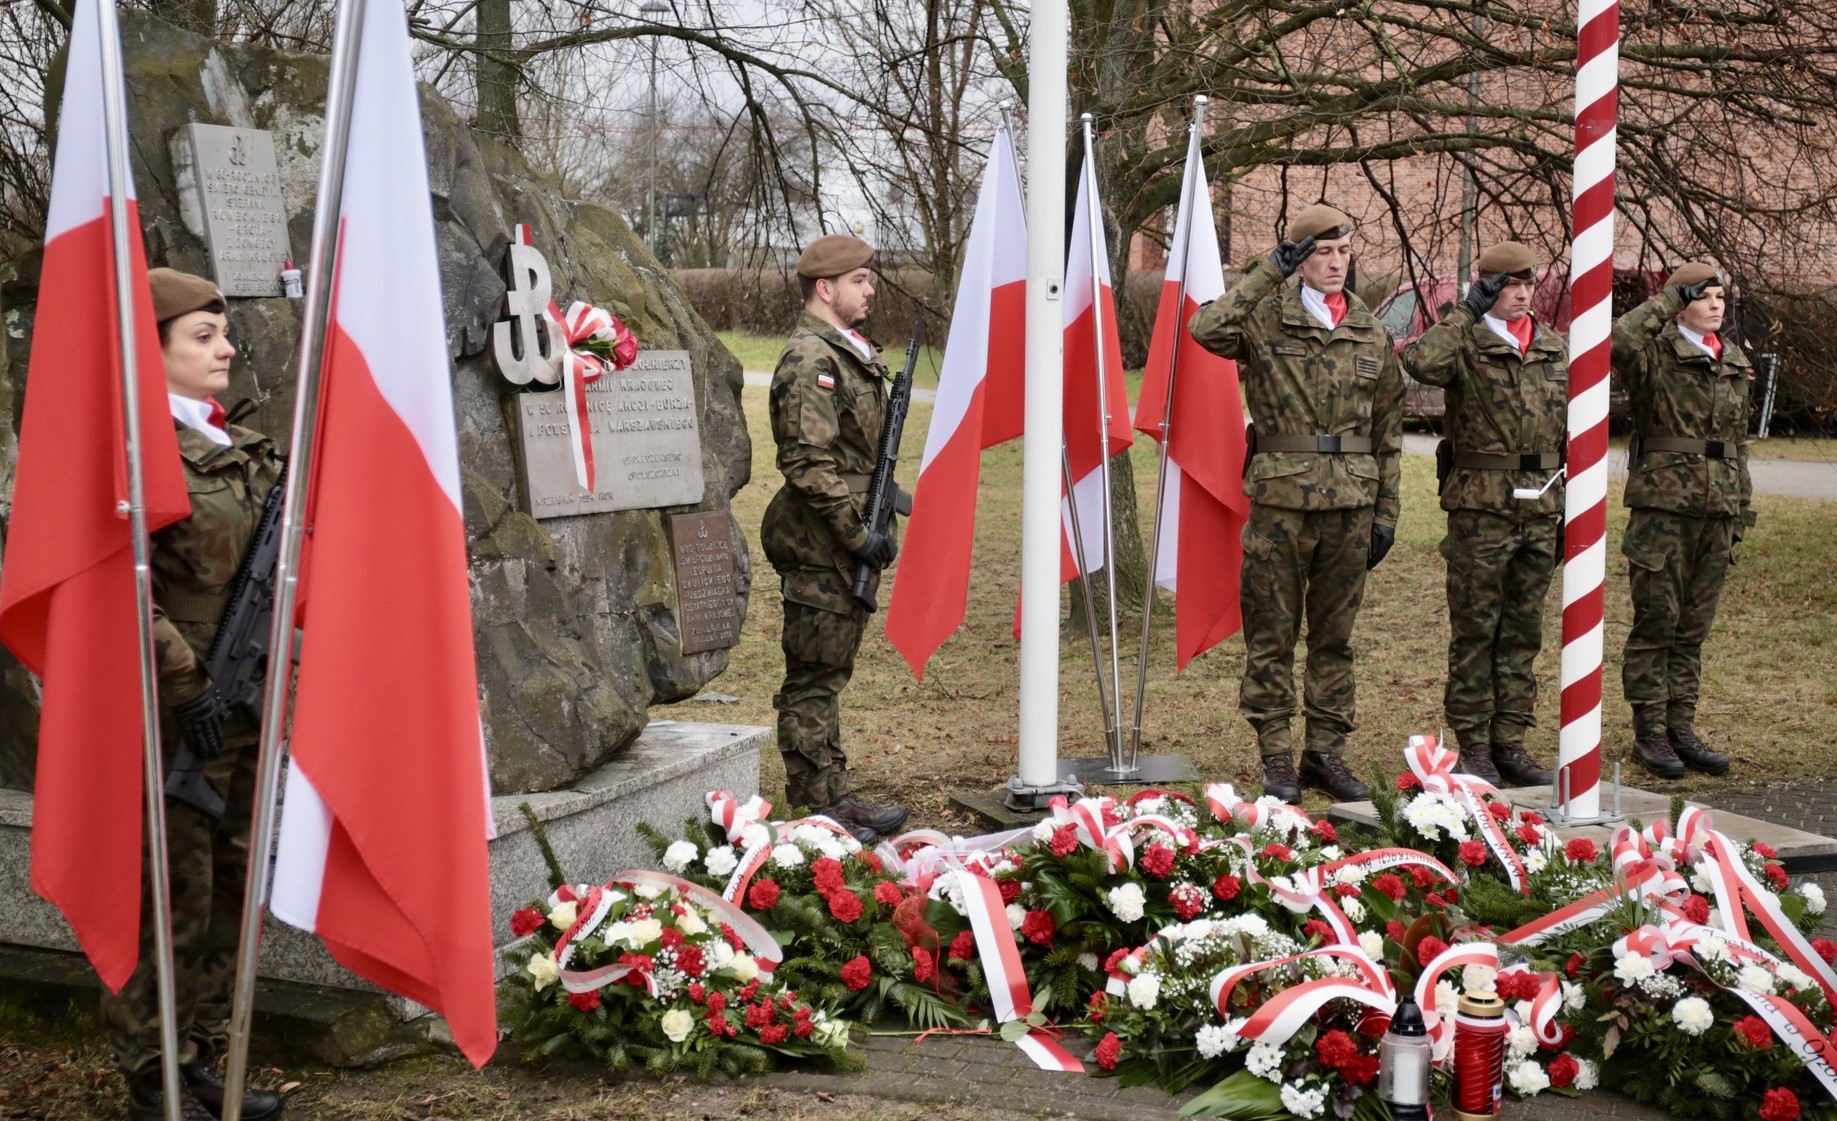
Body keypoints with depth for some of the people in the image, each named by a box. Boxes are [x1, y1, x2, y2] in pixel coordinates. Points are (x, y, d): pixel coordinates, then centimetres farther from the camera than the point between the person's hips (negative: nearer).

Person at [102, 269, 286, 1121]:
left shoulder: (239, 449, 14)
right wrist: (187, 686, -21)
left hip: (244, 708, 8)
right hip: (176, 717, -8)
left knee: (230, 889, 14)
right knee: (172, 899, -1)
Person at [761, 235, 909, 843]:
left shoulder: (851, 352, 16)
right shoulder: (810, 360, -16)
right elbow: (808, 462, -23)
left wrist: (877, 526, 17)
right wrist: (857, 534, -21)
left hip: (849, 547, 10)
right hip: (819, 548, -10)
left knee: (831, 673, 16)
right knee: (814, 681, -2)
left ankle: (834, 795, 24)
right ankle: (816, 810, 3)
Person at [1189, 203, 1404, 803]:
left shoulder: (1371, 334, 11)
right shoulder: (1266, 317, 0)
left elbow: (1387, 433, 14)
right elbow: (1205, 327, -22)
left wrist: (1386, 513, 9)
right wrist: (1269, 272, -16)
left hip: (1350, 506, 4)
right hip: (1281, 500, -3)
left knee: (1334, 636, 10)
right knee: (1272, 636, 2)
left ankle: (1326, 751, 20)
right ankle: (1276, 756, 11)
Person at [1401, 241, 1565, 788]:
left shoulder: (1556, 349, 13)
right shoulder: (1465, 344, -4)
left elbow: (1571, 431, 17)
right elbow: (1419, 361, -29)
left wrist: (1572, 507, 13)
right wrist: (1469, 312, -18)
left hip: (1541, 510, 5)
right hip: (1481, 507, -5)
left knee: (1524, 631, 10)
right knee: (1475, 630, 1)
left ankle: (1510, 742, 19)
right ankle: (1472, 745, 9)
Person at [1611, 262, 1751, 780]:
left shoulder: (1736, 365, 16)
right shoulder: (1656, 356, -4)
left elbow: (1738, 442, 21)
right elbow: (1619, 340, -28)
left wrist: (1741, 511, 18)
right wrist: (1664, 301, -13)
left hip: (1717, 511, 6)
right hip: (1663, 507, -6)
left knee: (1694, 626, 10)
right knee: (1656, 620, -2)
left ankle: (1681, 727, 17)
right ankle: (1649, 732, 4)